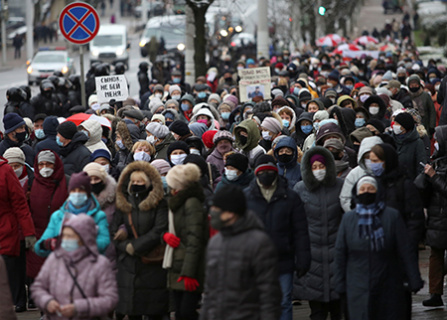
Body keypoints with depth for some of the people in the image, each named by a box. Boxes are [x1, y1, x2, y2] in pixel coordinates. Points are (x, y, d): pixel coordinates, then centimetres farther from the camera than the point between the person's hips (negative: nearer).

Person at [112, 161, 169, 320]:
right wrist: (127, 247, -9)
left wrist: (135, 246, -12)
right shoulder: (123, 204, 11)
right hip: (128, 264, 4)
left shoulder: (159, 204, 0)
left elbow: (159, 230, -10)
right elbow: (114, 232, 7)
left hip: (153, 264, -4)